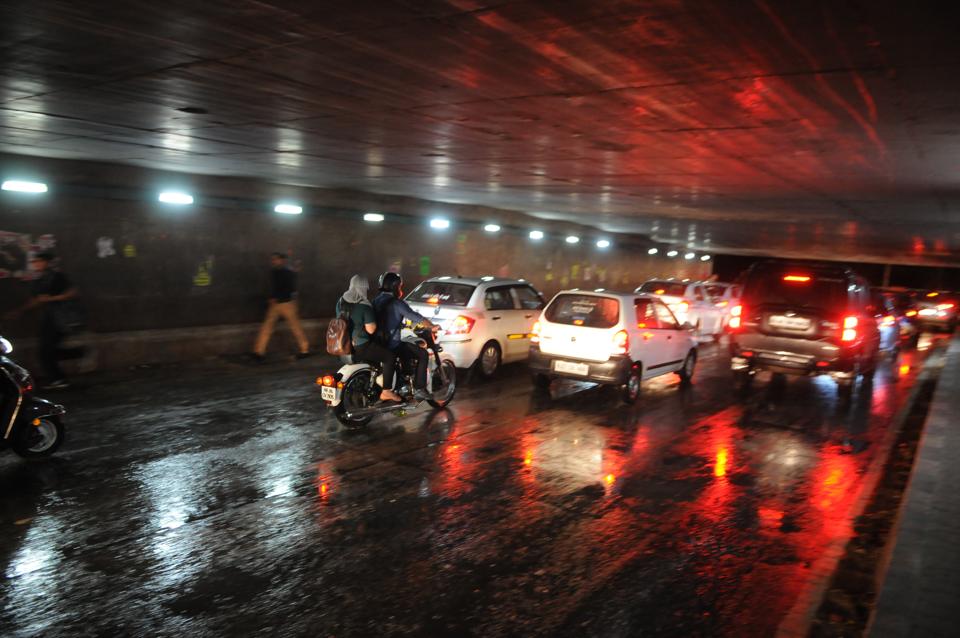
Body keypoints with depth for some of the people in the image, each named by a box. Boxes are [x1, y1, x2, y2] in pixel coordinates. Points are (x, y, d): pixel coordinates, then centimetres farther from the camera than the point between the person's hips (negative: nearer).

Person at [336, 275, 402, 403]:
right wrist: (374, 322, -2)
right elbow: (371, 329, -21)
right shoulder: (364, 306, -20)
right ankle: (386, 391, -1)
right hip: (360, 348, -9)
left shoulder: (340, 302, 4)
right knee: (390, 357, 1)